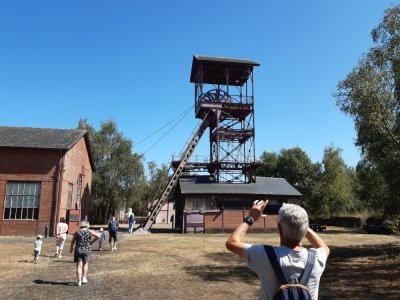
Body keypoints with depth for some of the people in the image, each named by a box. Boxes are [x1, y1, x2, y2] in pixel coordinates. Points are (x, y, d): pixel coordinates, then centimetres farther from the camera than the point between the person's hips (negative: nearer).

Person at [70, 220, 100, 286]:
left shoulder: (77, 232, -1)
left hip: (78, 250, 0)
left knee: (79, 265, 5)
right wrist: (92, 242, 8)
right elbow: (98, 236, -6)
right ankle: (84, 278, 18)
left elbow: (73, 241, 5)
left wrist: (71, 248, 23)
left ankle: (79, 281, 3)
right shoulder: (90, 231, -2)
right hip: (86, 250, 0)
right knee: (85, 264, 21)